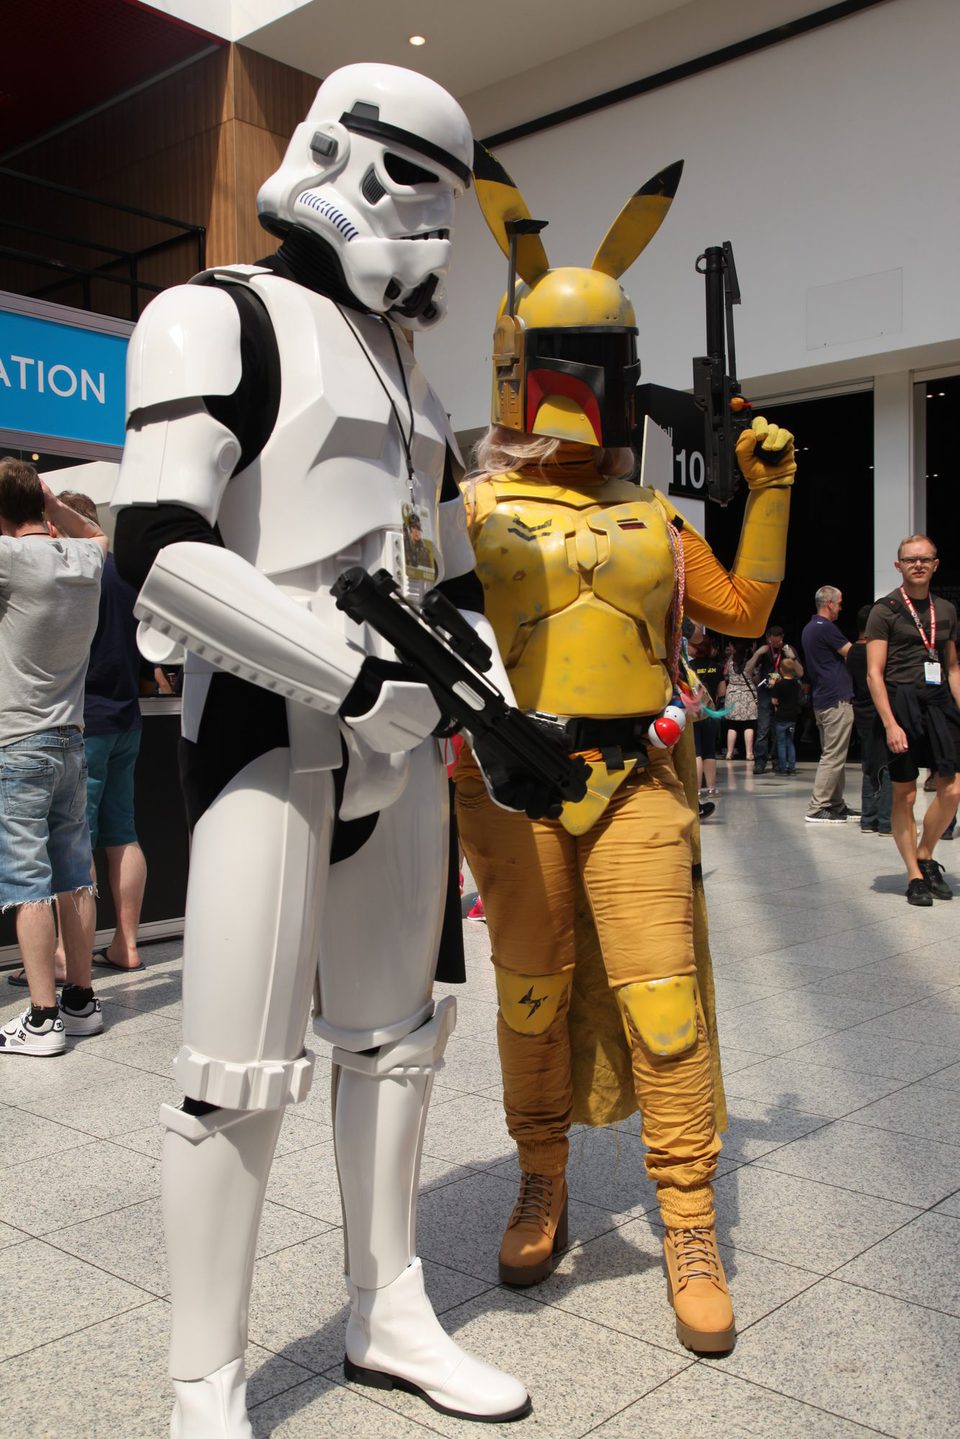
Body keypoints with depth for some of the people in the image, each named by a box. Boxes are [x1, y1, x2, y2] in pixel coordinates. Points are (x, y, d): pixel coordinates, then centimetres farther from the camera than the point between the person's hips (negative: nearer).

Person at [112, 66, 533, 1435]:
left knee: (395, 1037, 14)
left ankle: (389, 1316, 31)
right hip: (272, 739, -8)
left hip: (401, 746, 8)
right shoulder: (221, 320, -4)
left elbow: (451, 579, 23)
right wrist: (357, 670, -21)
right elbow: (162, 553, -19)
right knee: (245, 1072, -5)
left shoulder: (407, 373, 20)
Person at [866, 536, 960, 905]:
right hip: (901, 700, -4)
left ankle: (925, 856, 19)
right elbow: (874, 673, -7)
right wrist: (890, 723, -15)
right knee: (904, 795, 1)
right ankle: (915, 875, 13)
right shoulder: (885, 610, -2)